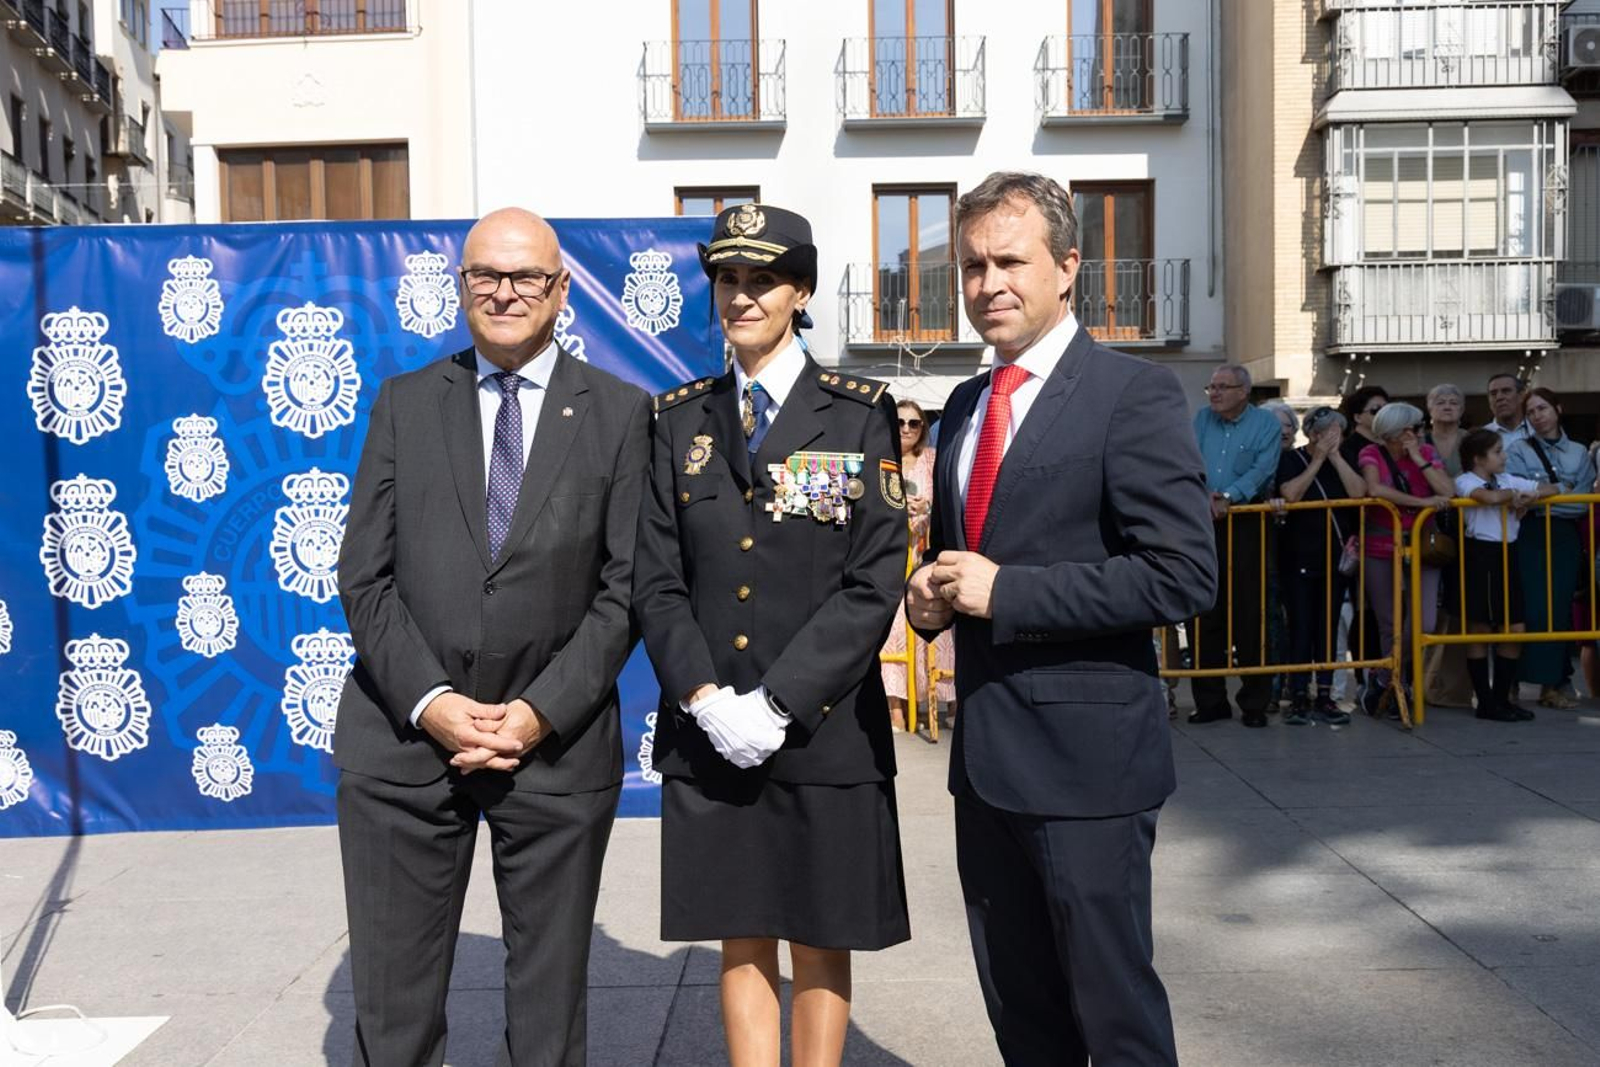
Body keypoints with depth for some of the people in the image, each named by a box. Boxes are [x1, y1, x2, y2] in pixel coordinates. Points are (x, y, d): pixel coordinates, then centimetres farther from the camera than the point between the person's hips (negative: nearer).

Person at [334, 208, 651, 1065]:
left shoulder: (620, 412, 3)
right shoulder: (404, 403, 8)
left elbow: (625, 585, -2)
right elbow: (364, 575, 3)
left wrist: (543, 710, -11)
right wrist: (430, 701, -10)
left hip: (557, 741, -1)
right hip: (404, 732, 2)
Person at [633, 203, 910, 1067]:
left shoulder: (860, 415, -2)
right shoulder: (682, 419, 8)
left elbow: (874, 584, -8)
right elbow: (656, 580, 4)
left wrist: (778, 704, -15)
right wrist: (706, 698, -10)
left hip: (823, 731, -2)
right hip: (706, 733, 3)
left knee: (820, 943, 11)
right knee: (741, 943, 13)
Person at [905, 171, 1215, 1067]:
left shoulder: (1136, 395, -10)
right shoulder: (965, 405, 13)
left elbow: (1184, 575, -18)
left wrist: (1004, 591, -20)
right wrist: (933, 597, 1)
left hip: (1085, 751, -7)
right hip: (986, 753, 7)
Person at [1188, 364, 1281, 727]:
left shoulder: (1266, 423, 2)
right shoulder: (1202, 419, 13)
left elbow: (1263, 470, -11)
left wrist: (1229, 497, -23)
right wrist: (1204, 495, -16)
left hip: (1246, 524, -3)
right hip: (1202, 524, 4)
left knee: (1249, 616, -2)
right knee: (1202, 614, 5)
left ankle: (1254, 703, 7)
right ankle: (1209, 700, 14)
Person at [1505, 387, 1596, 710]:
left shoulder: (1579, 453, 9)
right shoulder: (1518, 451, 3)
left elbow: (1582, 503, -1)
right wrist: (1561, 490, -9)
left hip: (1565, 538, 3)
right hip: (1530, 537, -2)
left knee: (1560, 609, 2)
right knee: (1530, 608, -10)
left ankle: (1553, 685, 7)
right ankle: (1514, 682, -8)